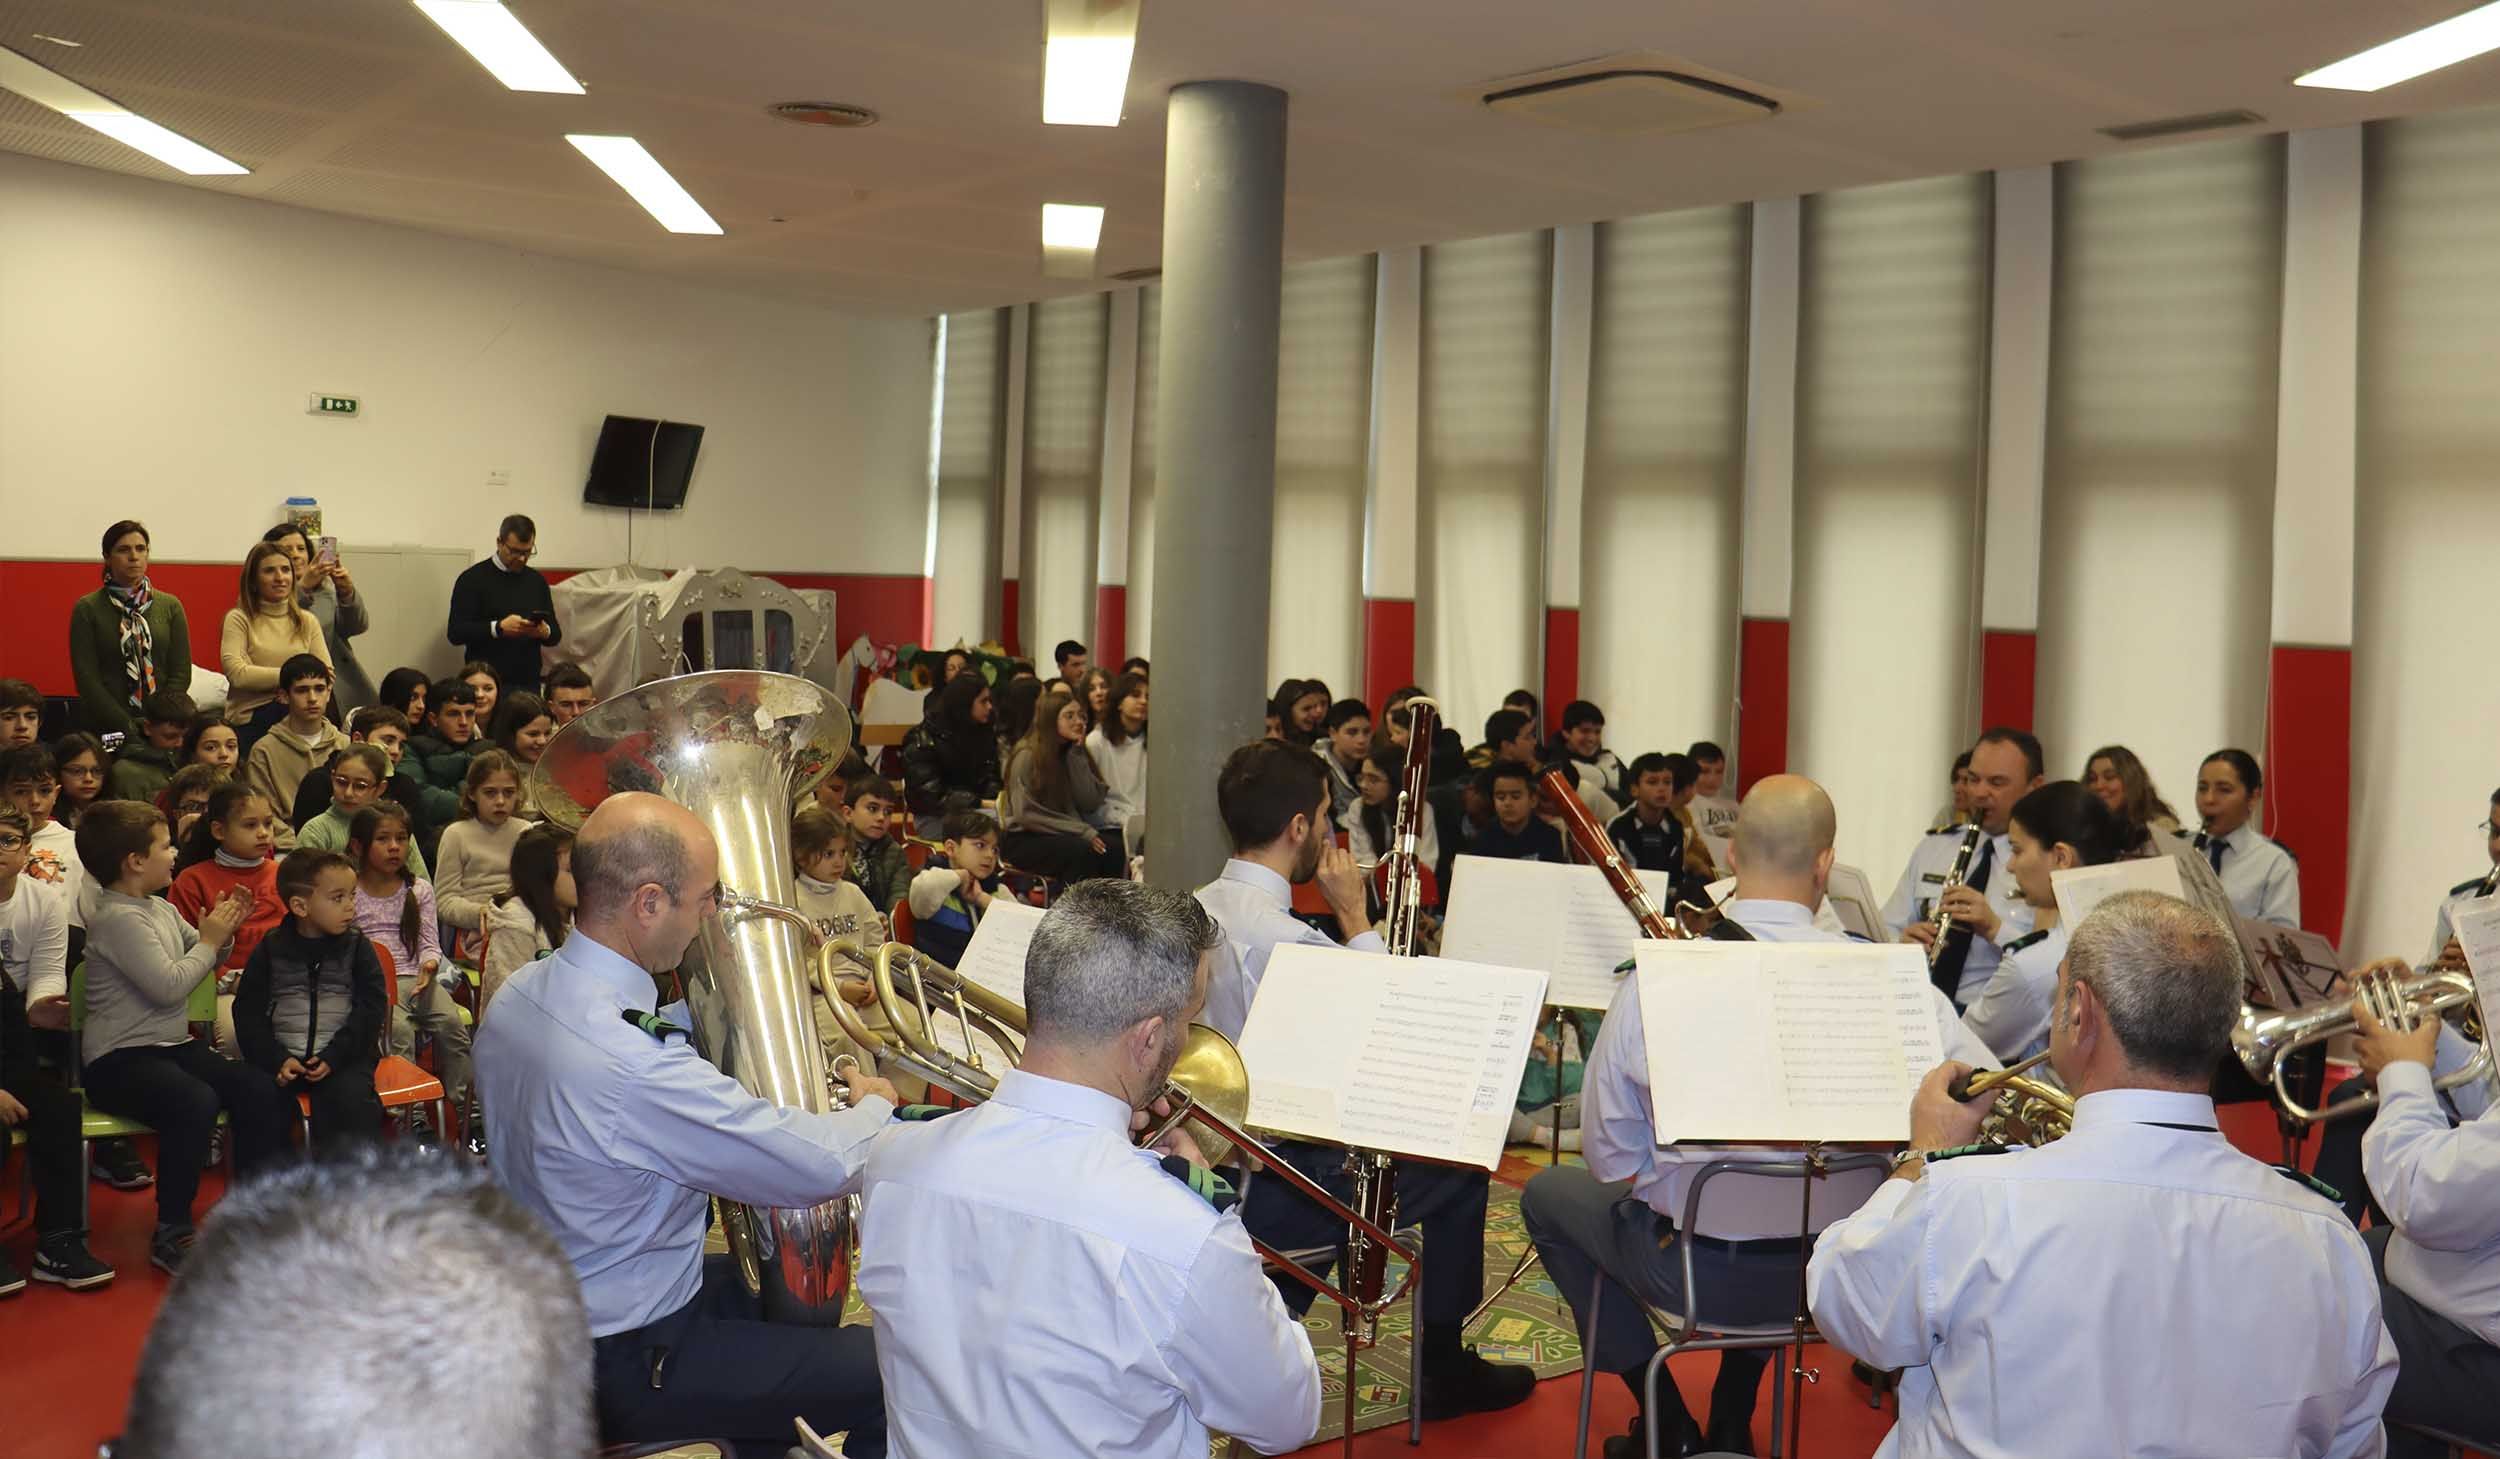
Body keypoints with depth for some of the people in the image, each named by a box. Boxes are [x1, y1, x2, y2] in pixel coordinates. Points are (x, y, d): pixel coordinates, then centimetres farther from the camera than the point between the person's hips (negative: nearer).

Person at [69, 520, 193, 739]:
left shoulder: (170, 606, 8)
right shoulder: (87, 609, 2)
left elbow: (181, 673, 4)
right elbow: (86, 678, -4)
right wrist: (127, 727, -12)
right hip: (103, 728, -1)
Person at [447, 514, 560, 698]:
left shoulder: (536, 580, 12)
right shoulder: (473, 578, -2)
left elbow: (556, 634, 14)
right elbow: (455, 632, -8)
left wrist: (544, 632, -10)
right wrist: (499, 628, -21)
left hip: (529, 683, 4)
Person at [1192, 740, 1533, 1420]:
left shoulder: (1197, 911, 3)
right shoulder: (1287, 940, -26)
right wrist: (1357, 918, -10)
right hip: (1264, 1192, -9)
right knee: (1459, 1172, 7)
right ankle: (1446, 1367, 22)